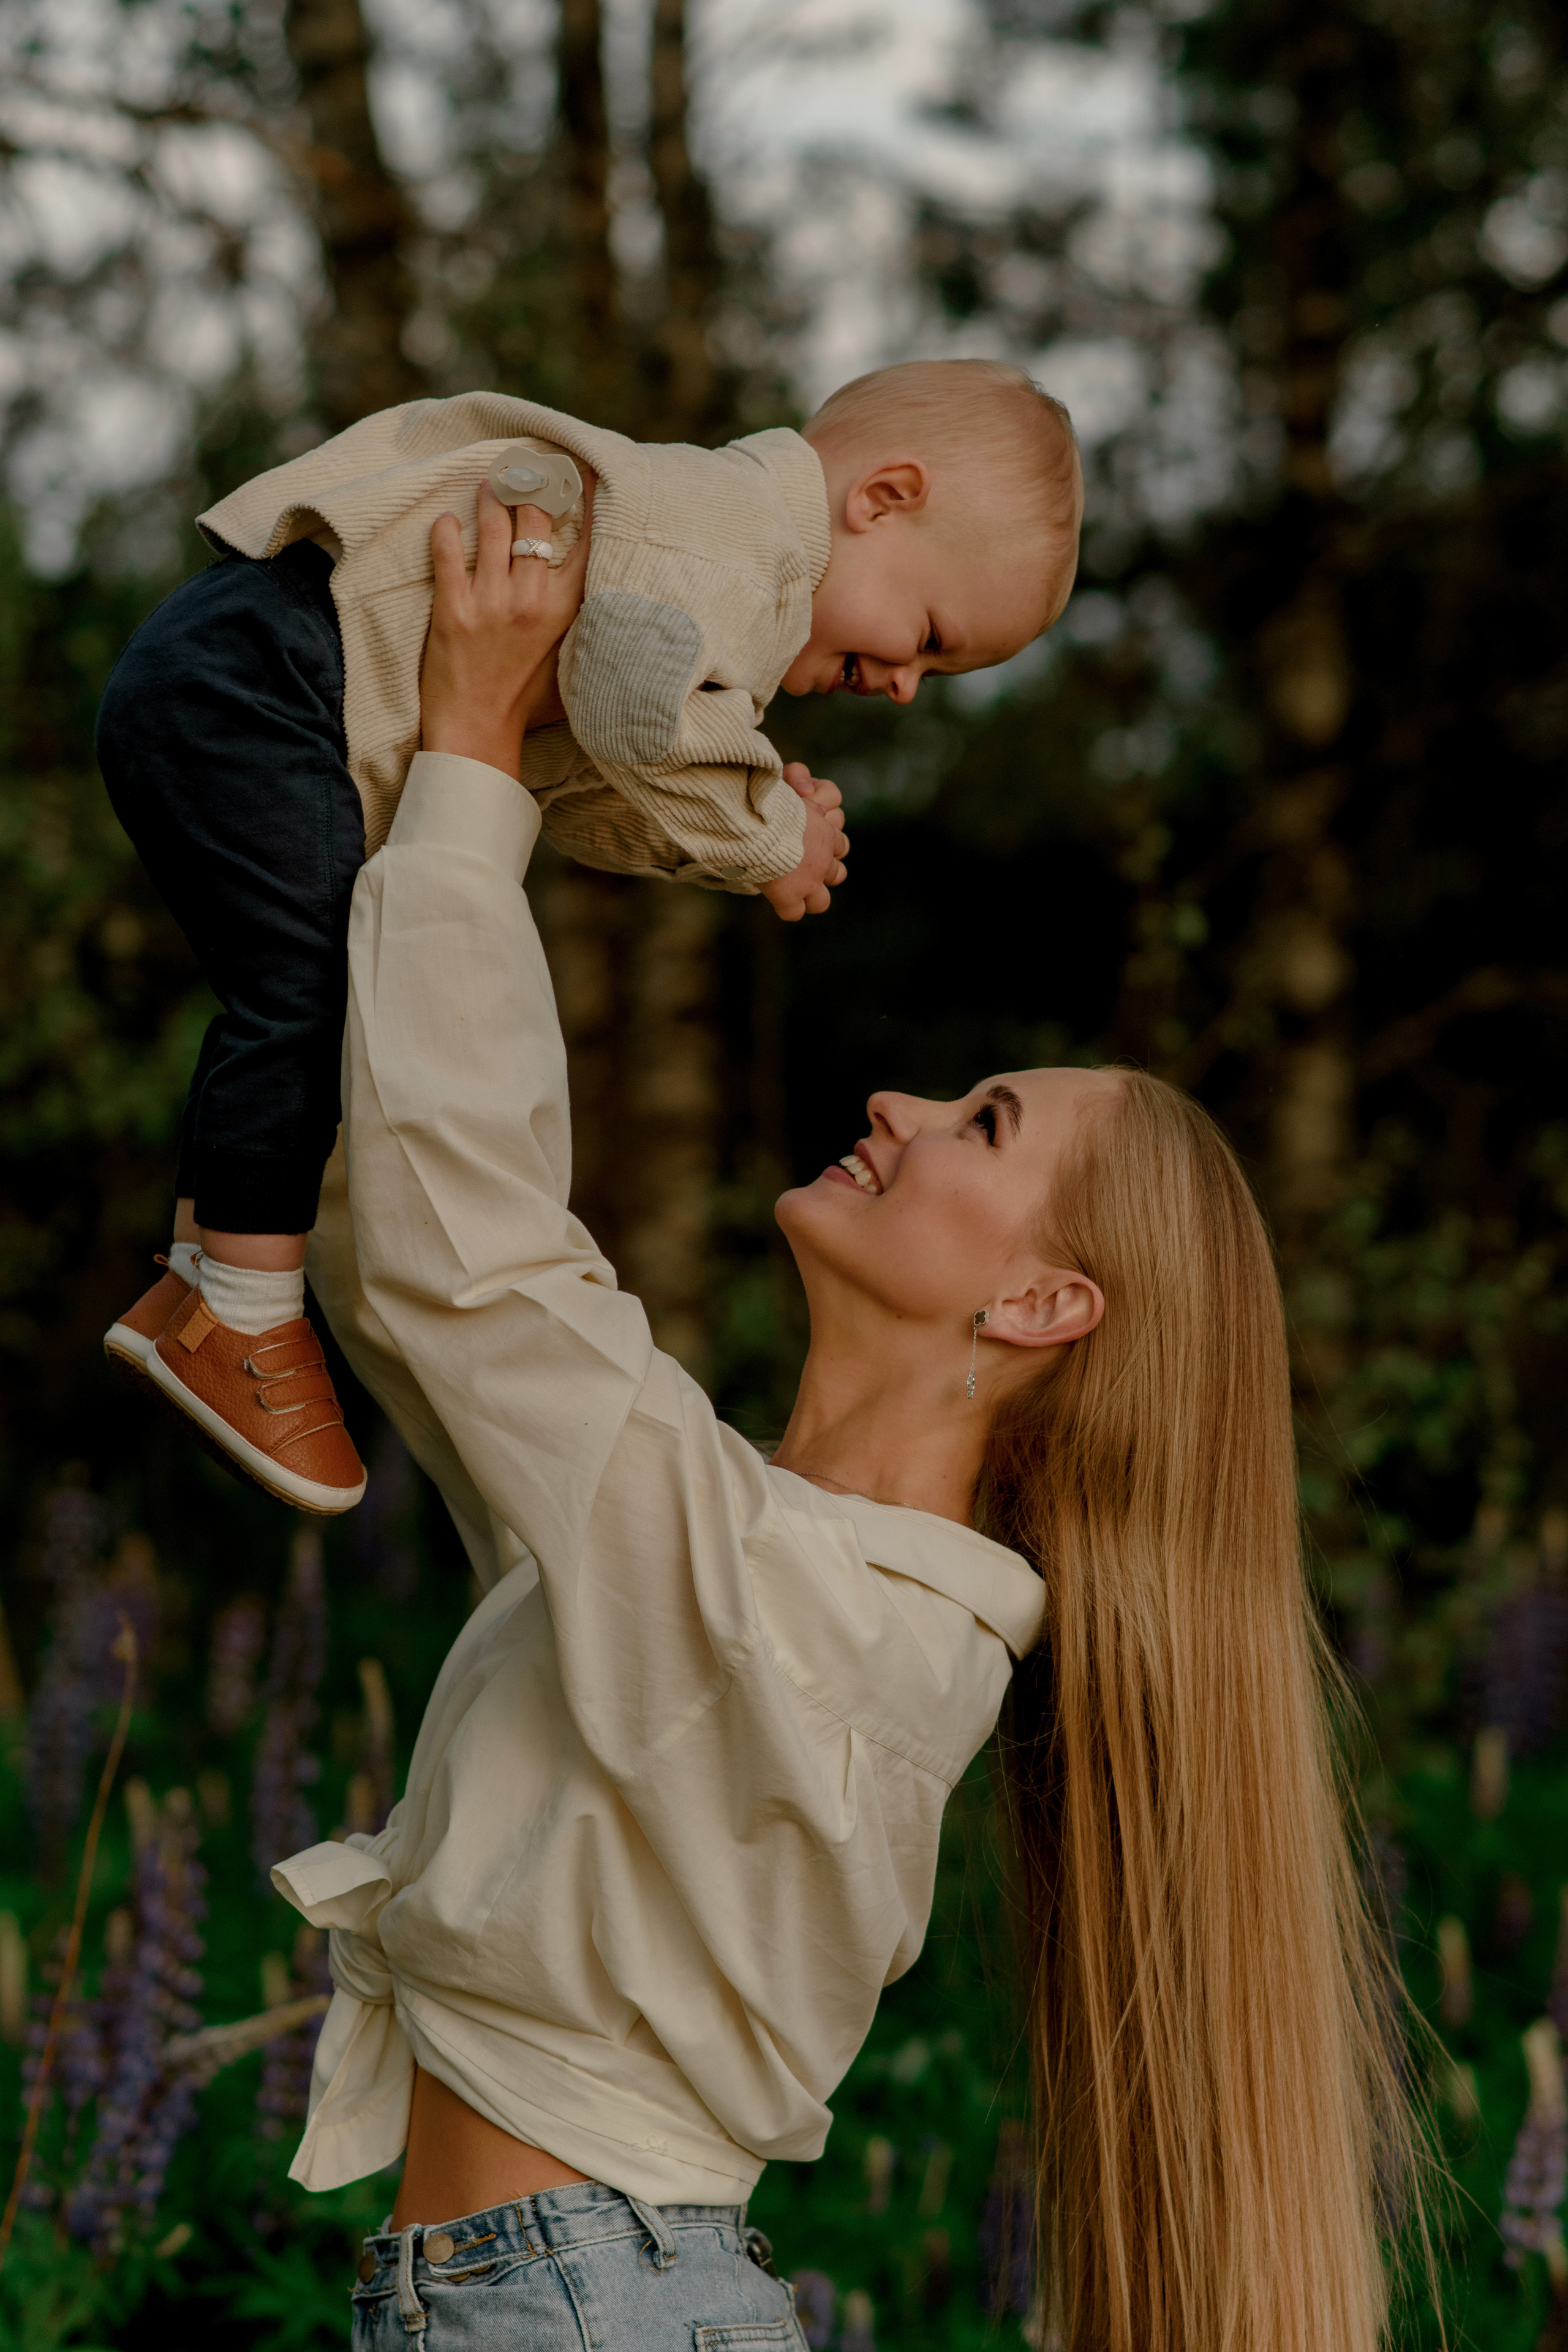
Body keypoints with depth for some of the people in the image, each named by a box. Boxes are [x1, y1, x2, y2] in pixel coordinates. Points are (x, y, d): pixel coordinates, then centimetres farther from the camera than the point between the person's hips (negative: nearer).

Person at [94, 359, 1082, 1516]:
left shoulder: (681, 548, 20)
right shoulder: (740, 533, -14)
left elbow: (577, 784, 21)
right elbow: (652, 717, -32)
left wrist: (736, 823, 6)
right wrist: (763, 840, -14)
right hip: (239, 689, -11)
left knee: (288, 1003, 17)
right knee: (310, 993, -13)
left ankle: (200, 1271, 26)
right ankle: (239, 1316, -7)